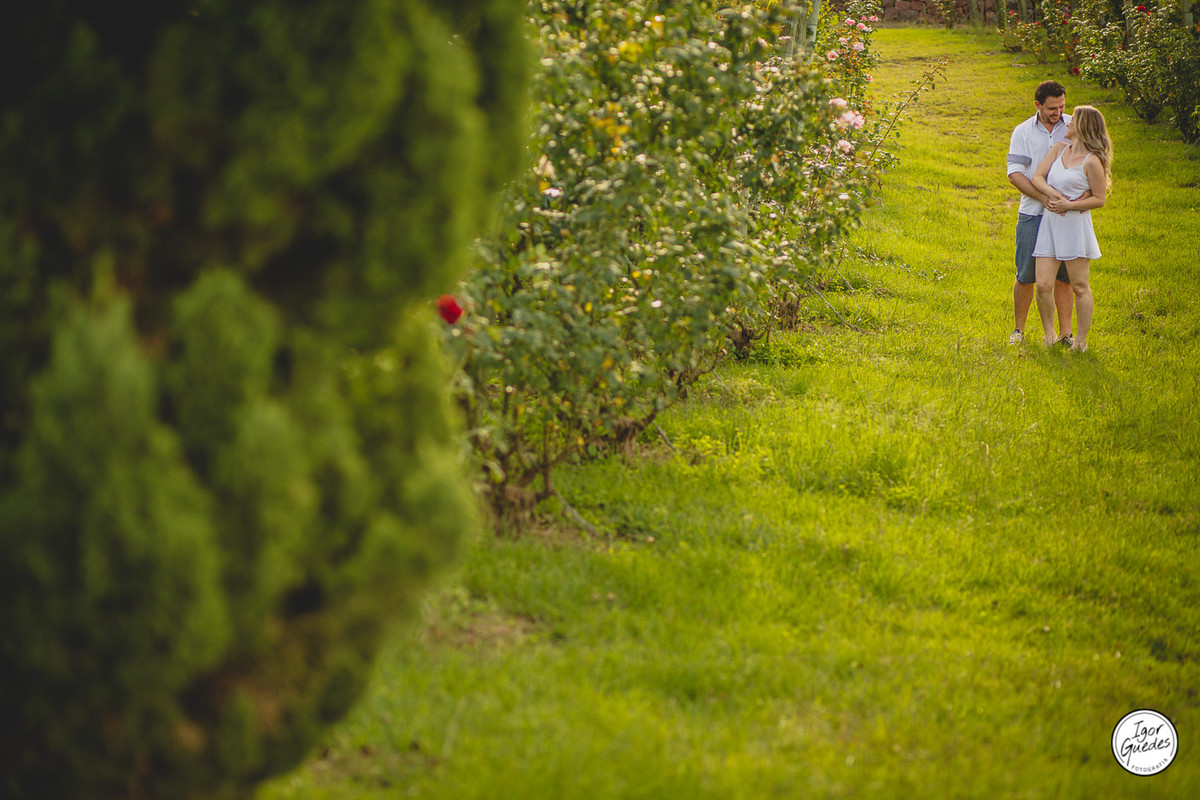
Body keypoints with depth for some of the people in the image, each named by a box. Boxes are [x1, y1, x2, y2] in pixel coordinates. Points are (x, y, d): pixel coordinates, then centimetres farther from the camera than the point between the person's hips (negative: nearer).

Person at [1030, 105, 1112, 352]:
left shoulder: (1092, 161, -8)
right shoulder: (1059, 149, 11)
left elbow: (1099, 200, -6)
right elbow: (1037, 177, 7)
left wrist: (1068, 205, -16)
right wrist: (1052, 193, -11)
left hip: (1075, 224, -5)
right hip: (1049, 223, 5)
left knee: (1079, 286, 1)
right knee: (1043, 285, -1)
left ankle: (1082, 339, 9)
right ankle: (1049, 333, 15)